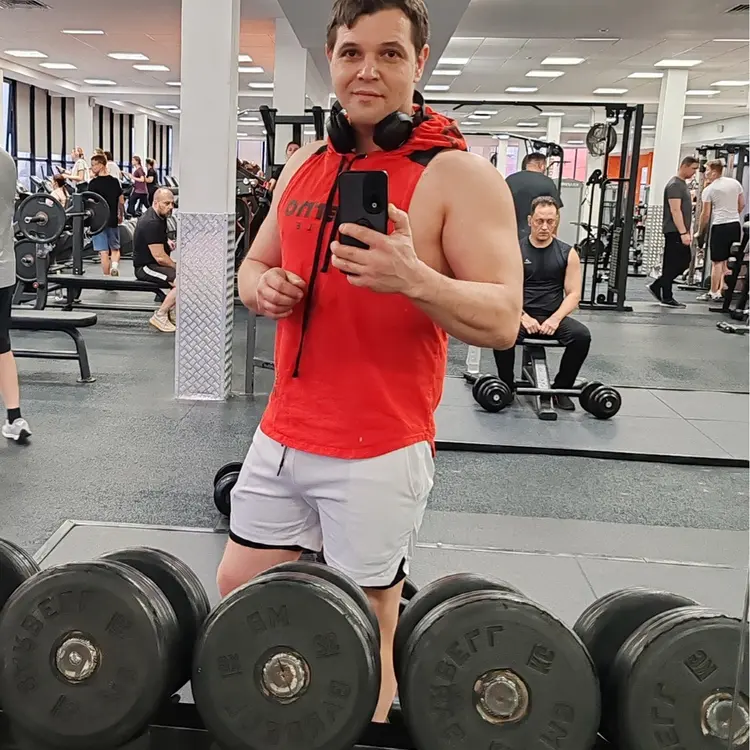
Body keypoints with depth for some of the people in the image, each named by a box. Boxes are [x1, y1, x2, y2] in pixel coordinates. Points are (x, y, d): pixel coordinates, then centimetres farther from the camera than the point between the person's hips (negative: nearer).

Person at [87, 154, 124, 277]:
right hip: (113, 220, 4)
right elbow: (121, 201, 8)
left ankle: (107, 278, 3)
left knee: (104, 251, 1)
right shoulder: (115, 181, 4)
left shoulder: (94, 183, -11)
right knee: (115, 249, 16)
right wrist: (121, 215, 22)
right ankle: (115, 265, -12)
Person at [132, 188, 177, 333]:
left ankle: (169, 310, 14)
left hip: (153, 263, 11)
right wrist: (177, 267, -11)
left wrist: (166, 240, 13)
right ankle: (160, 316, -16)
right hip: (146, 267, -11)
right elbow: (160, 257, -26)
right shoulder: (151, 223, -24)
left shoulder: (159, 217, 7)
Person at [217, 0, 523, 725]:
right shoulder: (303, 164, 9)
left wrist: (413, 277, -33)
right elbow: (254, 265, 18)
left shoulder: (459, 174, -10)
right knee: (238, 594, 19)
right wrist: (262, 287, -5)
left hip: (379, 453, -6)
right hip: (282, 435, 7)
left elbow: (501, 320, -15)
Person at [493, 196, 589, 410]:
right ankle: (507, 386, -7)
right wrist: (523, 317, -18)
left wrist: (555, 318, -16)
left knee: (582, 335, -28)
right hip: (521, 316, -1)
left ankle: (561, 388, -5)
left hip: (553, 317, 2)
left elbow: (574, 294, 1)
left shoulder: (567, 253, 4)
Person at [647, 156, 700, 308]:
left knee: (684, 261, 12)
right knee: (672, 264, -5)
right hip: (674, 232, -10)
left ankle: (656, 287, 17)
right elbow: (675, 211, -22)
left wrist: (688, 231, 22)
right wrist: (683, 233, -26)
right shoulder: (675, 185, -14)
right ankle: (666, 298, 1)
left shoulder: (683, 184, 18)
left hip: (680, 232, 10)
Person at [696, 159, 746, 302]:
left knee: (717, 262, -1)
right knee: (729, 260, 11)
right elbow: (742, 204, 15)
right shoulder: (735, 183, 9)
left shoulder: (709, 190, -7)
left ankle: (713, 293, 2)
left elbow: (706, 214, -6)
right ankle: (722, 289, 12)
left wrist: (700, 232, 4)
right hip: (736, 225, 6)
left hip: (720, 226, -5)